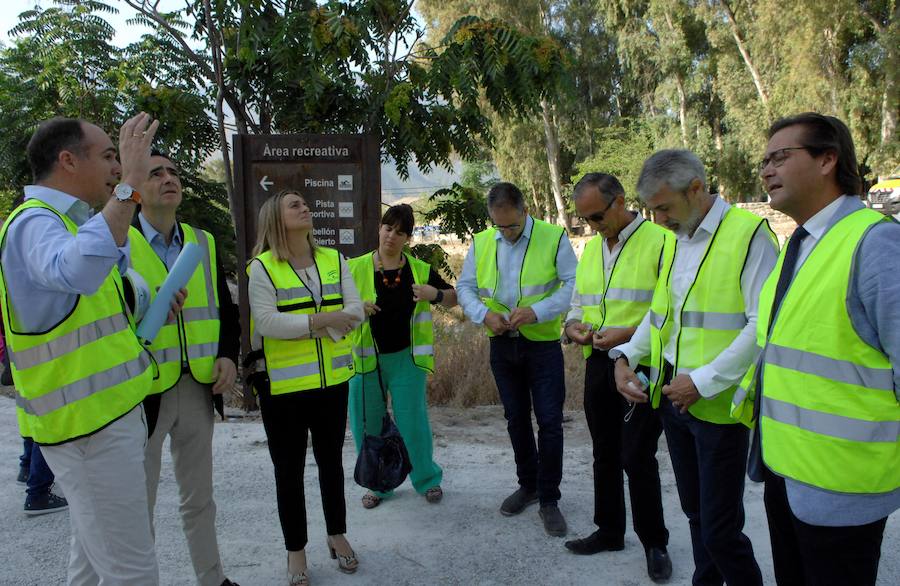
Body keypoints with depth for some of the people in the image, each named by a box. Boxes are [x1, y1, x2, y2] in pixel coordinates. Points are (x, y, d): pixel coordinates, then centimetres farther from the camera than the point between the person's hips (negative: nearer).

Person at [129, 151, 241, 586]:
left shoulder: (203, 243, 8)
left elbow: (225, 308, 12)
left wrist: (228, 355, -3)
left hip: (199, 388, 5)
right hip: (143, 391, -4)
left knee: (199, 498, 20)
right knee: (138, 505, 10)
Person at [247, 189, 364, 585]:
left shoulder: (334, 260, 5)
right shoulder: (262, 267, -8)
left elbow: (355, 310, -3)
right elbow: (266, 322, -18)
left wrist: (311, 325, -19)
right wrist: (322, 319, -23)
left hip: (332, 378, 4)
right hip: (283, 385, -3)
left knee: (331, 460, 17)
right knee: (289, 468, 9)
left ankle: (337, 535, 35)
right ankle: (295, 549, 25)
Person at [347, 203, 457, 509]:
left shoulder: (420, 270, 0)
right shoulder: (355, 269, -4)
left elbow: (454, 298, 9)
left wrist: (436, 294, -13)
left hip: (405, 358, 0)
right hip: (366, 359, 0)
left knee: (413, 422, 5)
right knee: (367, 424, 9)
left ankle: (427, 479, 27)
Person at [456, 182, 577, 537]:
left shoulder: (554, 238, -8)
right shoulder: (481, 243, 4)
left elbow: (574, 286, -12)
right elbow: (465, 287, 6)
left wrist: (537, 311, -24)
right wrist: (483, 314, -13)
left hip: (543, 344, -4)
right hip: (502, 345, 4)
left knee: (549, 422, -2)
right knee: (516, 419, 16)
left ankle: (549, 499, 14)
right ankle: (528, 484, 35)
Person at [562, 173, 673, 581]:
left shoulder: (661, 241, -12)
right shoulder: (591, 248, 12)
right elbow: (578, 301, 19)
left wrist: (629, 333, -24)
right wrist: (573, 324, -2)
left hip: (642, 365, -7)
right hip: (598, 363, 7)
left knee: (637, 458, -1)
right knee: (605, 454, 17)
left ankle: (654, 543, 22)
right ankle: (609, 531, 35)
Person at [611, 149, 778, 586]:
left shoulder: (748, 234, -12)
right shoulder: (674, 240, 12)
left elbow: (764, 324, -19)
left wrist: (704, 381, -20)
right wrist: (625, 356, 6)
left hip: (718, 403, -7)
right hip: (671, 395, 7)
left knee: (720, 530, 0)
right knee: (695, 511, 20)